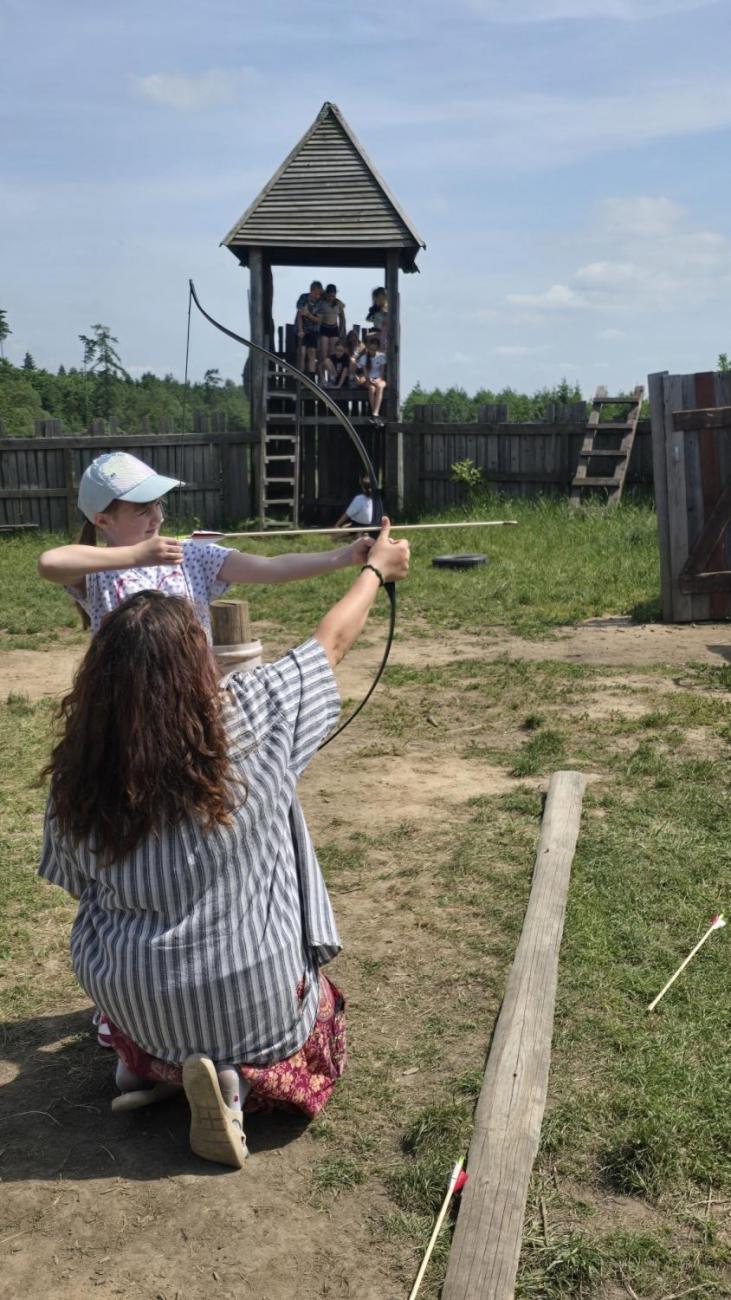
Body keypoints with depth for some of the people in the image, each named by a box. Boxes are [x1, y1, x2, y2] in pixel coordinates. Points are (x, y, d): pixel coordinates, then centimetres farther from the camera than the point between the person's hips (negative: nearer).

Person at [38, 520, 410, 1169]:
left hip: (134, 1007, 4)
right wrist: (377, 570, 13)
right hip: (251, 998, -3)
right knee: (323, 1011, 26)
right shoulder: (247, 722, -21)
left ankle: (148, 1065, 9)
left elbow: (81, 884, 4)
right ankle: (236, 1074, -2)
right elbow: (330, 643, -4)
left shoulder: (76, 778, -13)